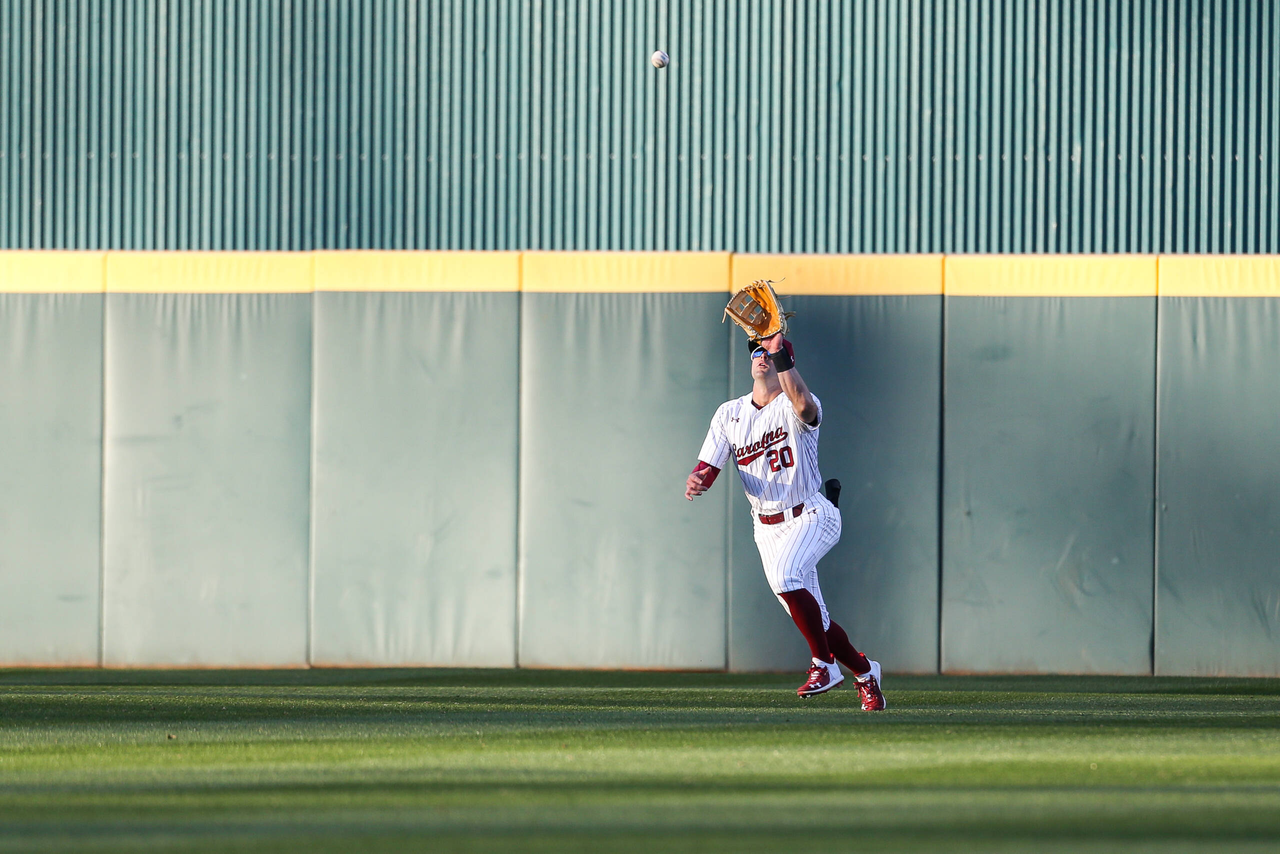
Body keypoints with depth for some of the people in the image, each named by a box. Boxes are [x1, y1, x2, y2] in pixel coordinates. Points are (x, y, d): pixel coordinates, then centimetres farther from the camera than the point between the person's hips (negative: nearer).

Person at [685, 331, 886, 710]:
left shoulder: (793, 407, -9)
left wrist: (779, 353, -41)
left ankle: (824, 664, -20)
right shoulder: (729, 414, 8)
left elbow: (803, 405, -36)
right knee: (811, 619, 5)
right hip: (766, 528, 6)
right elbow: (708, 467, 3)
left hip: (811, 517, -6)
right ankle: (863, 671, 28)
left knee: (784, 574, -33)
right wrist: (697, 480, -21)